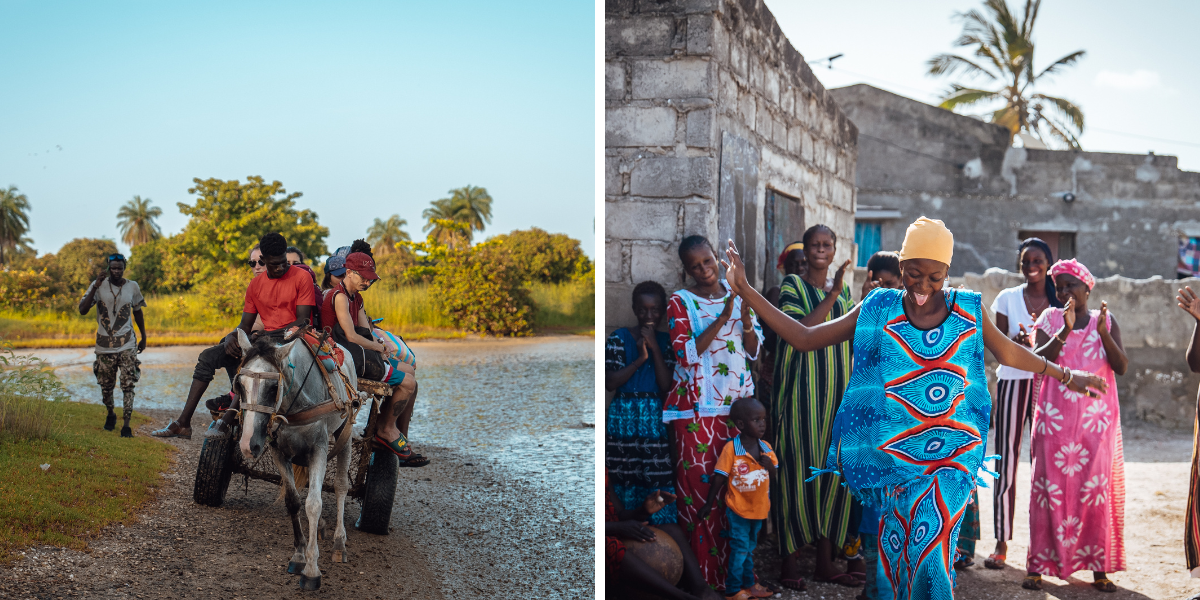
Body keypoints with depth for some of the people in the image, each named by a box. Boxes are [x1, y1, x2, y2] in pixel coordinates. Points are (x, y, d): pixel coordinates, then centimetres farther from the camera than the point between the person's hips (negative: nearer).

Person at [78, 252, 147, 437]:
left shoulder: (132, 287, 1)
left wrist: (143, 337, 21)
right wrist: (95, 287, -22)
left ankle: (126, 425, -6)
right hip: (104, 345, 0)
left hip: (127, 345, 0)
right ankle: (110, 414, 37)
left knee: (128, 385, -9)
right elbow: (82, 310, -14)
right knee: (106, 387, 10)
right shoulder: (98, 285, -4)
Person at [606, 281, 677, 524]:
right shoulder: (619, 338, 1)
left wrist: (655, 349, -10)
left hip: (656, 420, 1)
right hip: (623, 419, -1)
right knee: (626, 485, 1)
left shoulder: (666, 341, 6)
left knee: (660, 486, -5)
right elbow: (609, 382, -6)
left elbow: (667, 386, -3)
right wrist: (640, 358, -13)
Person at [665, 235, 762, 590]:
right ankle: (704, 571, 4)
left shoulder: (737, 296, 11)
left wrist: (747, 323, -10)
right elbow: (686, 354, -13)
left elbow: (753, 351, 11)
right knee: (699, 484, -4)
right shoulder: (680, 302, -2)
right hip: (697, 407, -4)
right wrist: (722, 319, -18)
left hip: (738, 402, 4)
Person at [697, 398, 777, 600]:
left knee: (750, 548, 20)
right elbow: (719, 478, -13)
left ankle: (749, 584, 32)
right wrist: (709, 503, -9)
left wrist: (769, 464, -16)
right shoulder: (731, 449, -18)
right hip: (739, 508, -5)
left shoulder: (766, 448, -2)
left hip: (759, 508, 5)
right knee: (739, 549, 0)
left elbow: (774, 477, 6)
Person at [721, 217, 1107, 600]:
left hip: (953, 458, -1)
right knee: (895, 554, 2)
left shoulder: (968, 309, 5)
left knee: (929, 551, -17)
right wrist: (745, 291, -2)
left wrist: (1065, 374, 31)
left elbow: (1009, 353, 22)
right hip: (894, 458, 1)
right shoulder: (878, 310, 3)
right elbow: (804, 338, 3)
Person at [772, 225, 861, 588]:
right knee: (800, 468, -6)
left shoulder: (843, 290, 15)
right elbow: (799, 330, -18)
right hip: (803, 391, -5)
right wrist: (832, 295, -21)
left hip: (838, 391, 5)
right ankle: (790, 562, 1)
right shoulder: (792, 286, -2)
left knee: (835, 468, 5)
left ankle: (825, 561, 13)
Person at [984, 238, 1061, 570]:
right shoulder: (1007, 298, 7)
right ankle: (1001, 542, 2)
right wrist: (1018, 341, -17)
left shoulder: (1059, 302, 7)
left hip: (1047, 384, 0)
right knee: (1006, 463, -3)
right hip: (1013, 383, 0)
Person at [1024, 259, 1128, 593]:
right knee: (1050, 487, -3)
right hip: (1055, 420, -1)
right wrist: (1065, 331, -21)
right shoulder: (1050, 319, 5)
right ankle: (1038, 565, 2)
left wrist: (1103, 333, -16)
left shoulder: (1106, 321, 8)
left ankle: (1099, 567, 7)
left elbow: (1122, 367, -3)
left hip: (1097, 421, 1)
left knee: (1096, 488, -1)